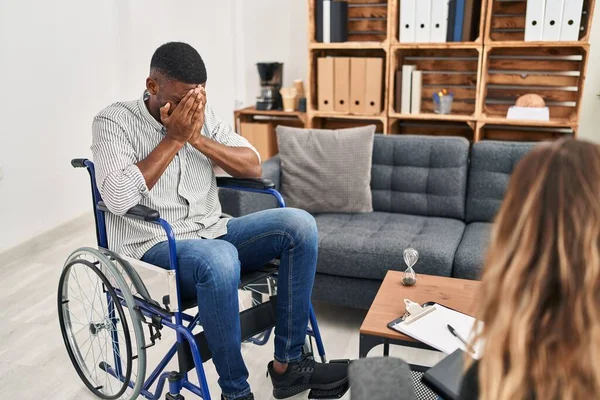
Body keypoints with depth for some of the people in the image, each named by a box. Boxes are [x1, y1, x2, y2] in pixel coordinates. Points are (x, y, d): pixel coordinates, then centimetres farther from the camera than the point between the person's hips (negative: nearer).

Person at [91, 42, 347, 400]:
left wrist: (199, 139, -12)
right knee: (220, 260, -39)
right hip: (154, 248, -6)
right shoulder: (114, 121, -7)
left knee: (299, 224, -15)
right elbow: (118, 199, -22)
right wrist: (174, 139, -18)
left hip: (212, 234, 6)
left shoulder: (203, 113, 8)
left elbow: (253, 166, 2)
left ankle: (288, 363, -9)